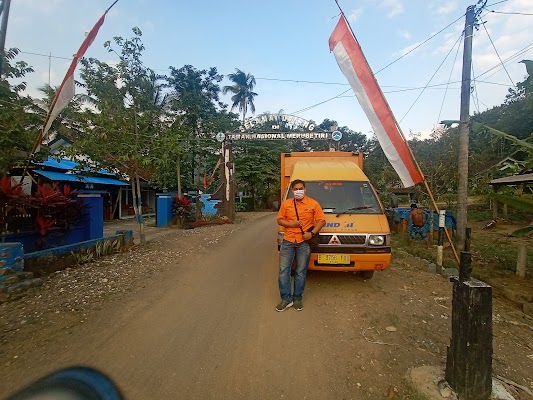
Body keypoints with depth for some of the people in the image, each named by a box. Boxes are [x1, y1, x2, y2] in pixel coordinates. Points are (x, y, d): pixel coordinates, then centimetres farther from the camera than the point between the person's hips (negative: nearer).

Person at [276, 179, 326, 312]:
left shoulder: (313, 203, 2)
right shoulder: (286, 204, 7)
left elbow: (322, 220, 1)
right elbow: (279, 220, 10)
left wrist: (312, 233, -12)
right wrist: (291, 224, -8)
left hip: (304, 242, -2)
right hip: (288, 241, 2)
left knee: (301, 272, 6)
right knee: (283, 271, 1)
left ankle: (297, 298, 23)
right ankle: (286, 299, 14)